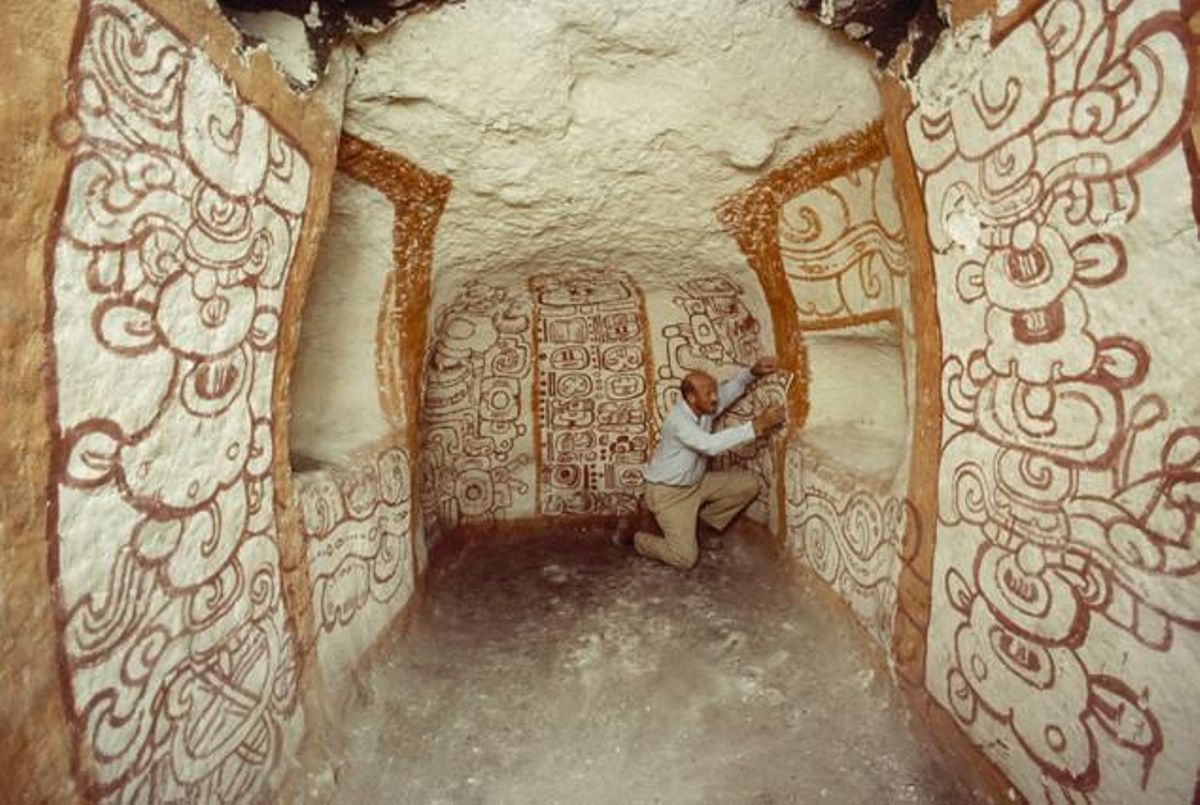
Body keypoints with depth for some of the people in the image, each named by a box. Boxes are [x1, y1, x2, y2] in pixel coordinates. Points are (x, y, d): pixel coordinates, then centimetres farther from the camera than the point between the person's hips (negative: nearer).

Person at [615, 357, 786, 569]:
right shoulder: (677, 420, -31)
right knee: (686, 558, -12)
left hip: (697, 482, 8)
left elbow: (732, 388, 6)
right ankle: (633, 535, 11)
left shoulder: (706, 407, -8)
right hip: (669, 492, -8)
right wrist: (756, 426, -44)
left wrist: (753, 371, -16)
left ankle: (702, 521, 17)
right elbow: (710, 445, -44)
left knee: (747, 485, 3)